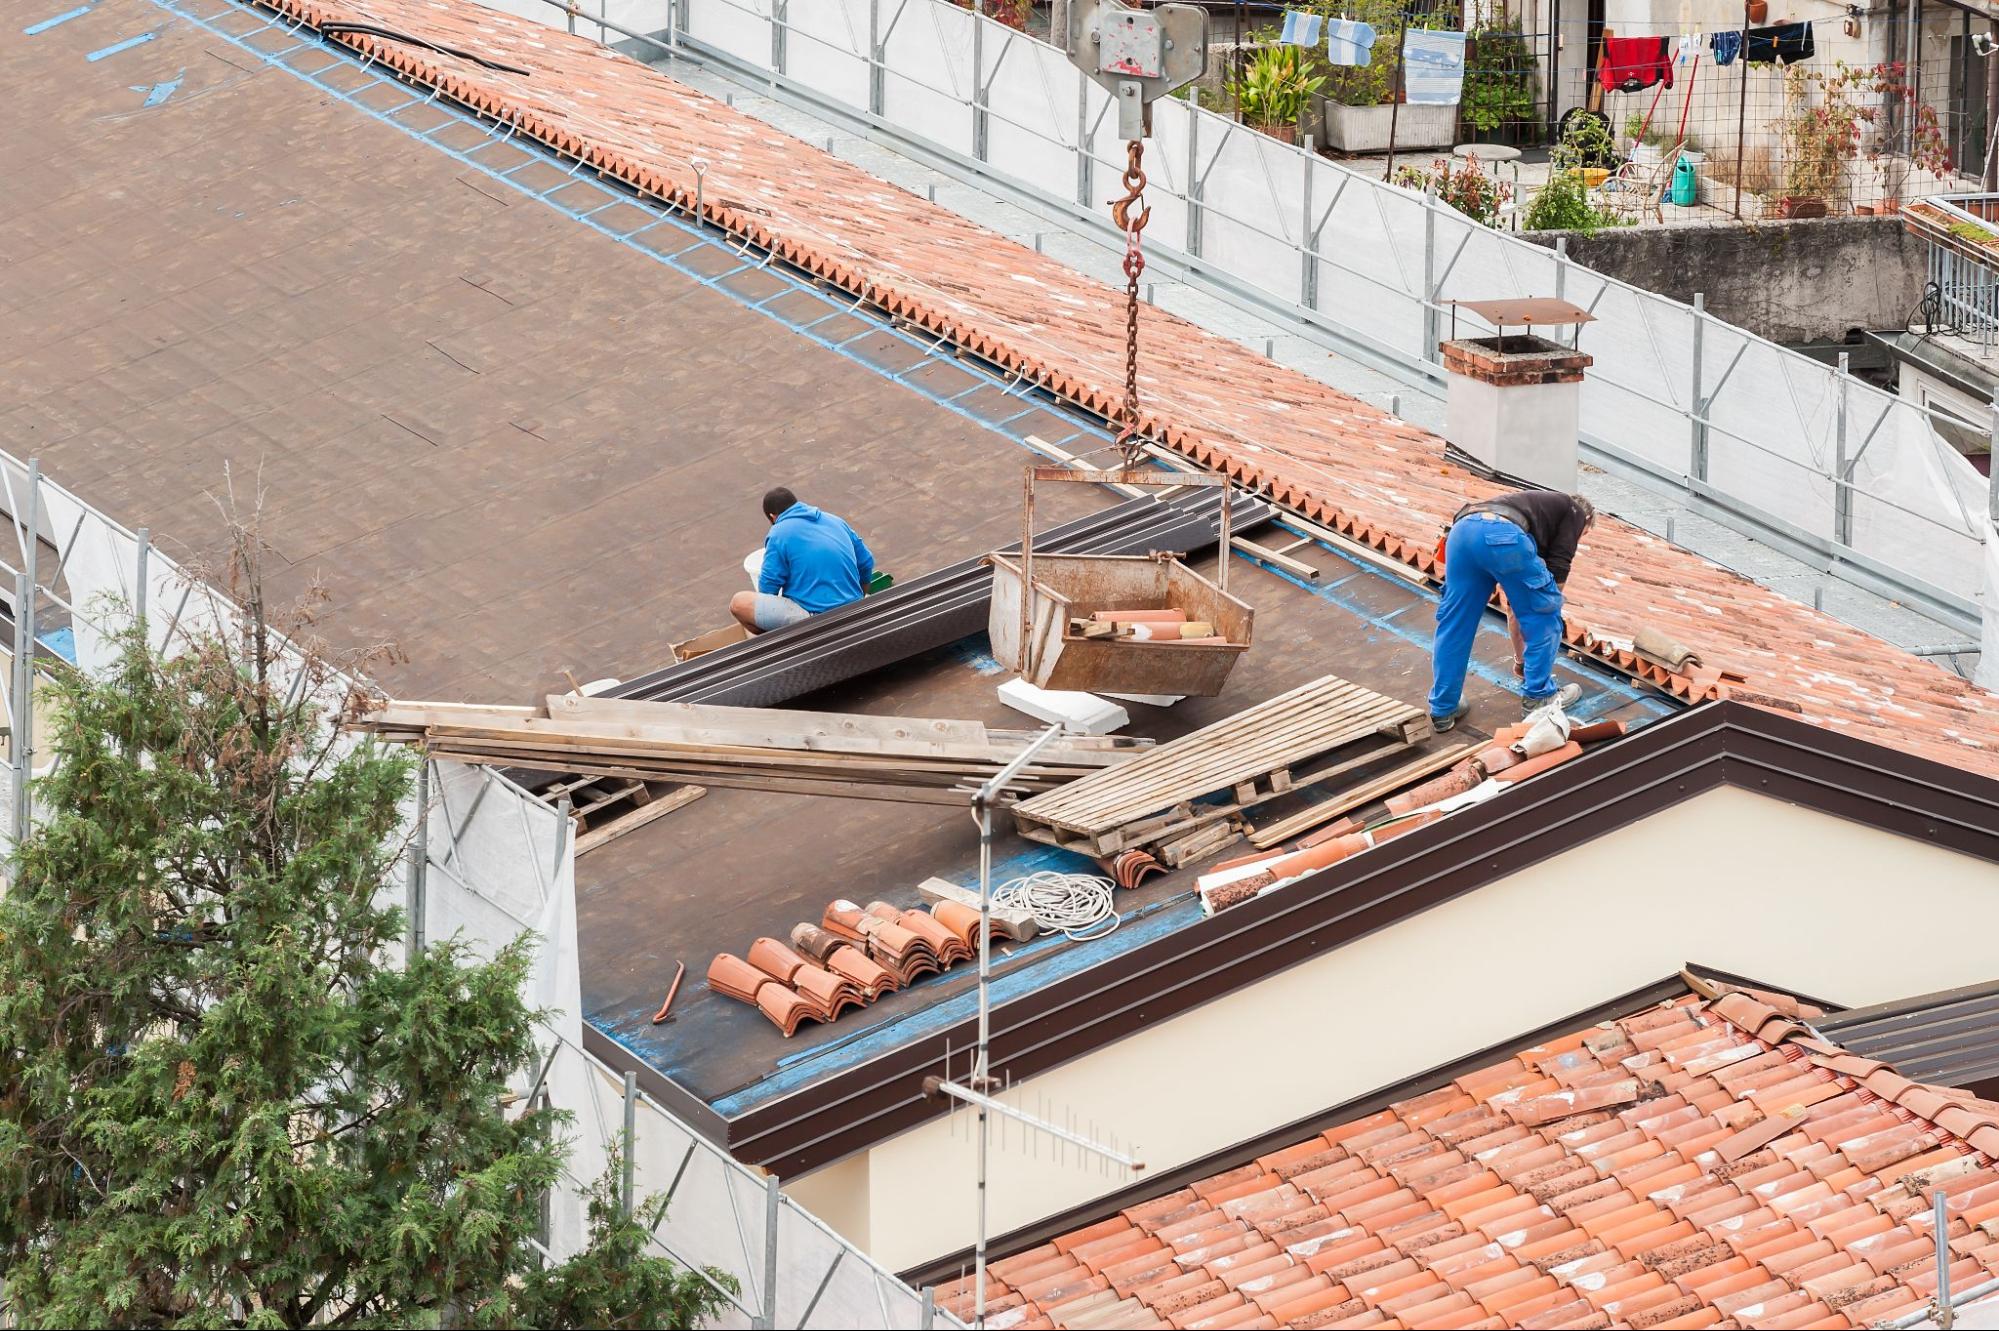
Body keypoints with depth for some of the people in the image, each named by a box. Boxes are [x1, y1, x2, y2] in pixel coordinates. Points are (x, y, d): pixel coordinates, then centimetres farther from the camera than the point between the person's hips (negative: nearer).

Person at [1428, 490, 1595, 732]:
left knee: (1454, 624, 20)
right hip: (1503, 536, -6)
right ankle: (1537, 698, 24)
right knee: (1544, 616, 16)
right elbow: (1557, 573, 13)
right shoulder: (1574, 511, 28)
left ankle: (1443, 710, 23)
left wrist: (1520, 657, 55)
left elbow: (1514, 606, 49)